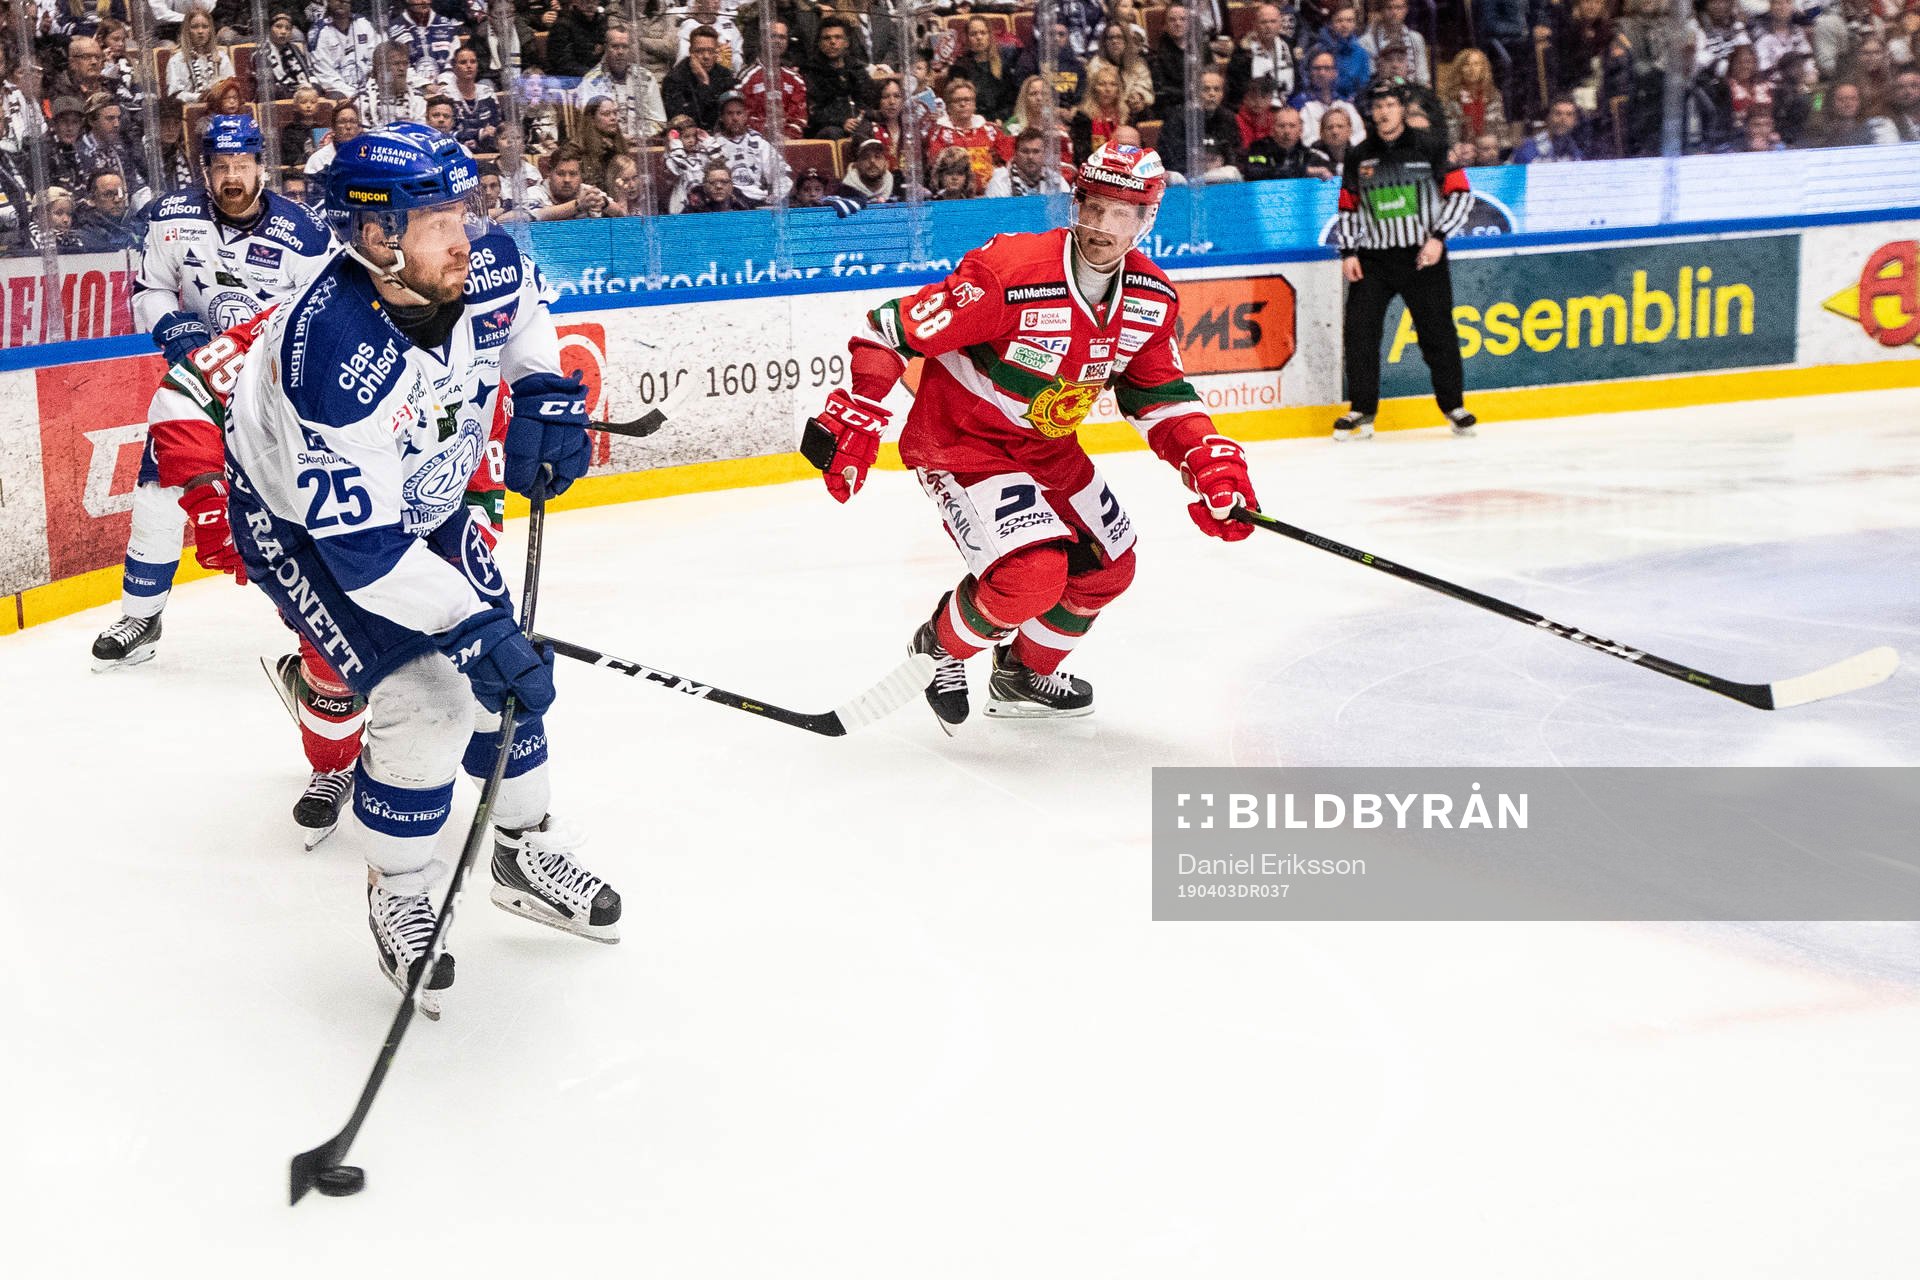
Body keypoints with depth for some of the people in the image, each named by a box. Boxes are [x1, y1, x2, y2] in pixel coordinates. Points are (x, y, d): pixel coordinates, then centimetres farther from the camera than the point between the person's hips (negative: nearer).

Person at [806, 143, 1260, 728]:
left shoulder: (1153, 298, -9)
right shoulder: (1007, 272, -30)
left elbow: (1160, 396, 4)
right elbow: (890, 330, -24)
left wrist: (1213, 465, -11)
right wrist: (853, 423, -27)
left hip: (1046, 446, 8)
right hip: (957, 437, -8)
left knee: (1108, 568, 14)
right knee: (1032, 574, -23)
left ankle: (1022, 675, 39)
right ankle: (939, 648, 8)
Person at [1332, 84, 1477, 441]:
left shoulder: (1429, 147, -2)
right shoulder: (1359, 157, 8)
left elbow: (1460, 194, -2)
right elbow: (1348, 208, 15)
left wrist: (1438, 237, -12)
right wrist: (1348, 252, 4)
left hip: (1423, 255, -3)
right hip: (1373, 259, 3)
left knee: (1438, 331, 0)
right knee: (1359, 330, -6)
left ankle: (1454, 406, 14)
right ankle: (1362, 412, 4)